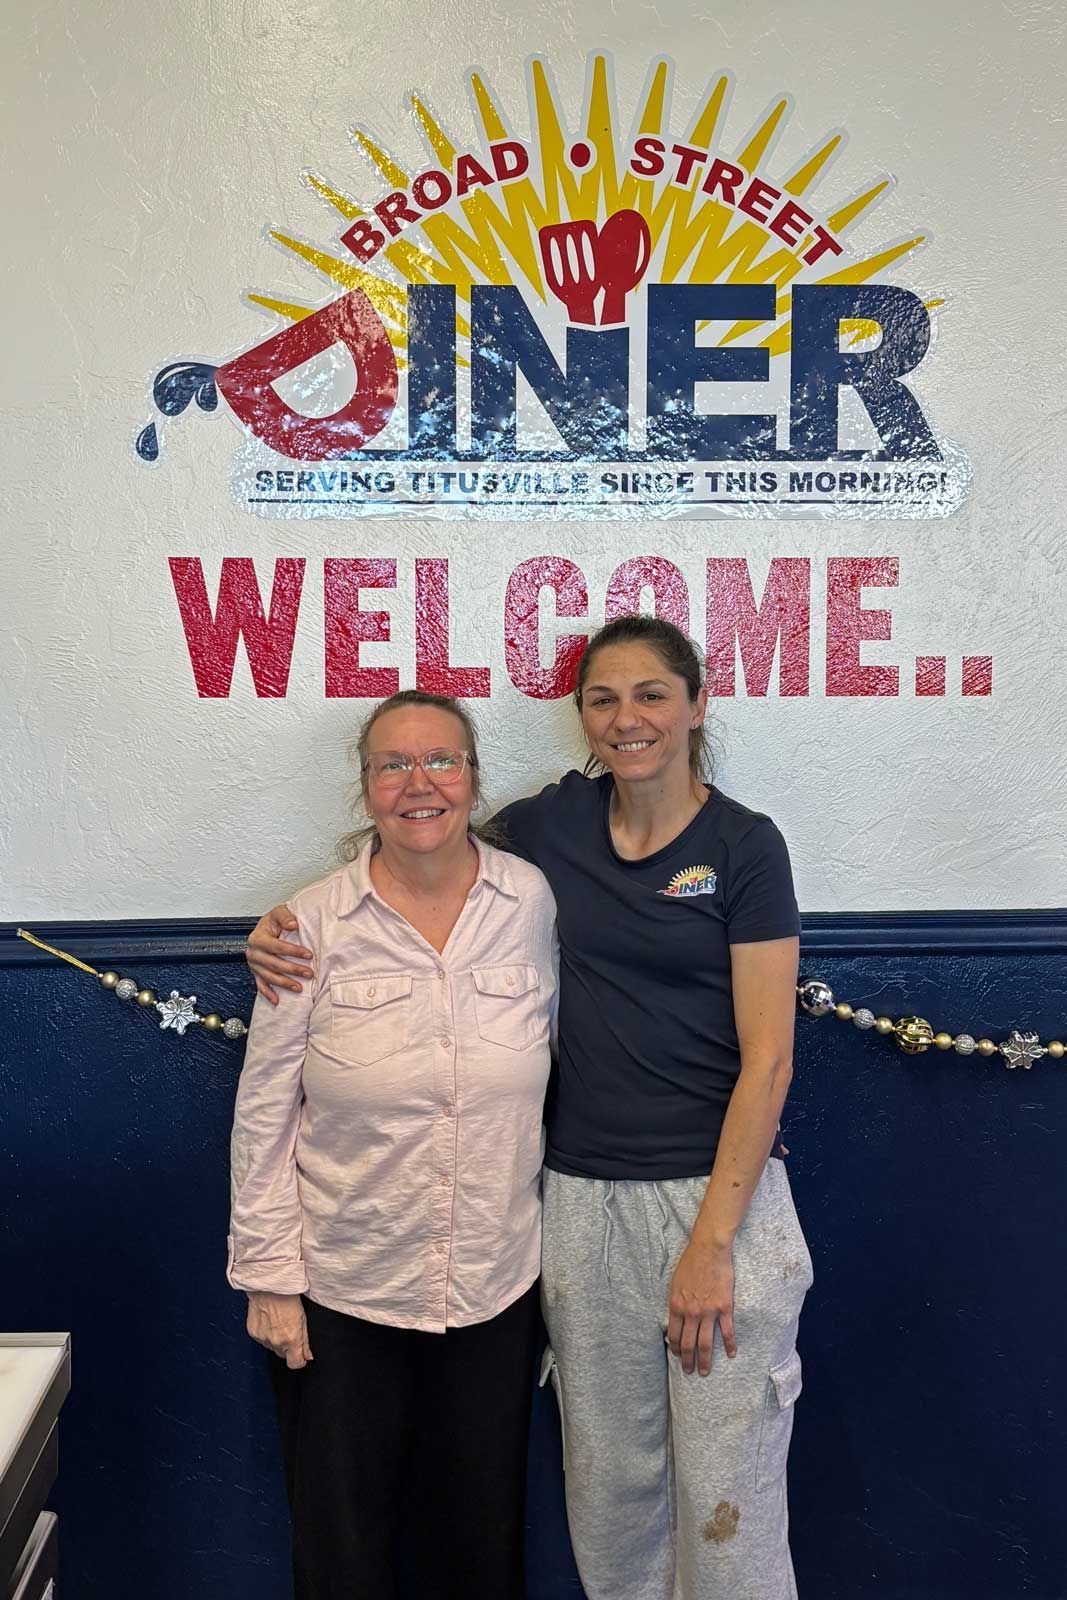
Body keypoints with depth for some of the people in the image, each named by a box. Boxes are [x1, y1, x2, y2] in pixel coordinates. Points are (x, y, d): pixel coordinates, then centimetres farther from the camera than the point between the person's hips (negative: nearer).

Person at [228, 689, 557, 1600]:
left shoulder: (532, 901, -6)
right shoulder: (313, 925, -10)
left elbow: (549, 1069, 4)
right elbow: (263, 1113, -5)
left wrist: (561, 1248, 6)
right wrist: (269, 1277, -5)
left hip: (497, 1286, 1)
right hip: (342, 1289, -1)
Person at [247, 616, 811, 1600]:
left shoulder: (744, 845, -7)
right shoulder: (551, 824, 3)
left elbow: (767, 1061, -9)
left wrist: (712, 1242, -13)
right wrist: (288, 925, -2)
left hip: (720, 1191, -3)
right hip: (584, 1196, 3)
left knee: (727, 1496, 5)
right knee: (608, 1483, 16)